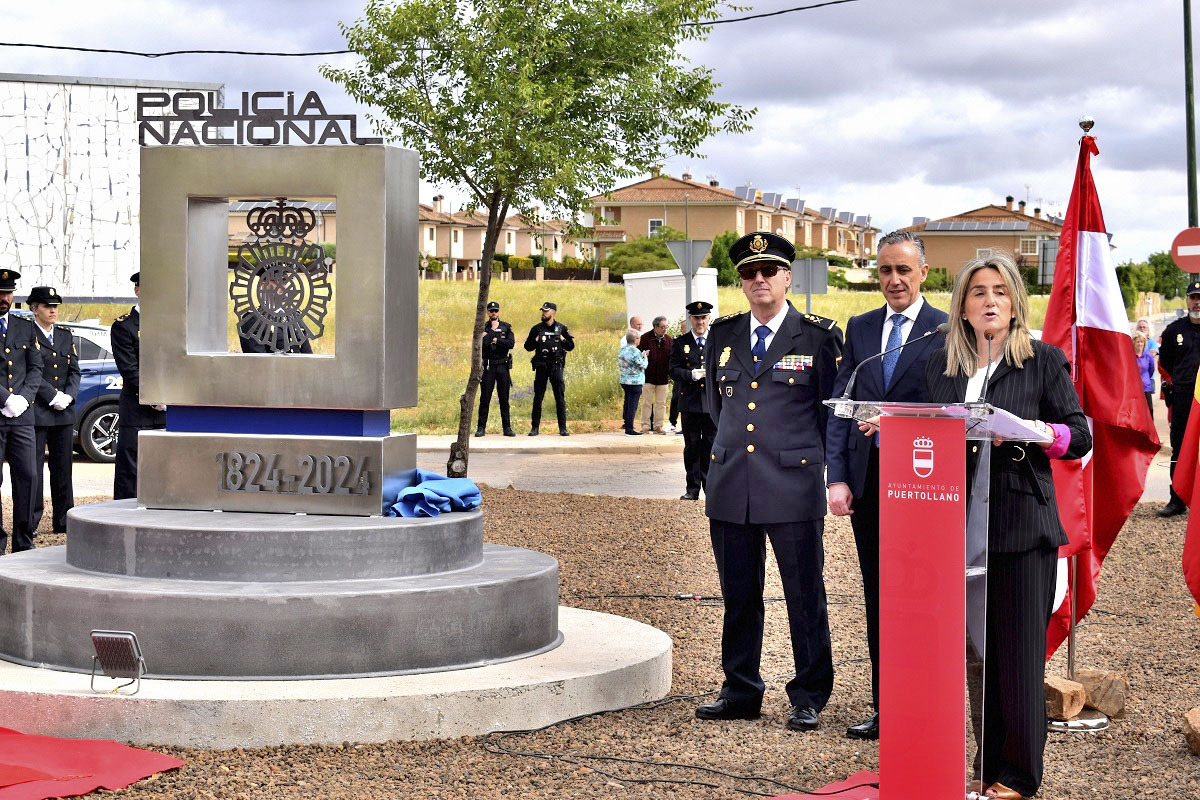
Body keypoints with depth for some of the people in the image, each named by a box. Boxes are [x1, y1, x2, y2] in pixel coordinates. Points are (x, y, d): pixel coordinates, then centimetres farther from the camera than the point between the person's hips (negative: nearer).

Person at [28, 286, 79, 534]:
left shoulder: (66, 336, 16)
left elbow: (74, 371, 12)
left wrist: (68, 395, -5)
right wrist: (53, 397, -15)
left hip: (64, 413, 6)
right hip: (36, 412, -6)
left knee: (63, 467, 8)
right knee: (33, 467, -3)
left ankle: (63, 521, 12)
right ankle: (30, 522, 1)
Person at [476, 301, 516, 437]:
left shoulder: (506, 327, 7)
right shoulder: (483, 328, 4)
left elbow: (511, 344, -8)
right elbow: (480, 344, -12)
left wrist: (496, 340, -13)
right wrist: (492, 330, -18)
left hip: (503, 366, 1)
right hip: (488, 366, -1)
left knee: (504, 399, 4)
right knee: (485, 398, -1)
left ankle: (507, 427, 9)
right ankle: (481, 427, 3)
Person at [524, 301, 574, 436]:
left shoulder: (561, 329, 7)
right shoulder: (537, 329, 8)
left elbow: (571, 346, 10)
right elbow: (527, 346, 11)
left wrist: (562, 340, -7)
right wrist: (536, 341, -6)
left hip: (556, 365, -1)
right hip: (541, 366, 1)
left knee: (560, 397, -3)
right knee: (538, 397, 3)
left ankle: (563, 428, 1)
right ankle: (535, 427, 8)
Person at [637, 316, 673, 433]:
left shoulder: (669, 340, 6)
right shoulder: (645, 338, -3)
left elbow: (672, 358, 10)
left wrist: (671, 374, 7)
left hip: (663, 378, 3)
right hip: (648, 376, -3)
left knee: (661, 403, 5)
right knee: (647, 403, 1)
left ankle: (658, 426, 12)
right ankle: (645, 426, 7)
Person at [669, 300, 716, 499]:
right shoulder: (680, 343, 8)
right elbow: (674, 371, 0)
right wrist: (692, 374, -18)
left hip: (713, 403, 0)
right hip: (690, 403, 0)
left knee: (711, 447, 2)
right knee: (692, 447, 4)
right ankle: (692, 488, 9)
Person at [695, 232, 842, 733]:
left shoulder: (819, 336, -1)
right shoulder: (723, 335, 12)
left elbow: (832, 409, 6)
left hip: (794, 486, -4)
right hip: (730, 485, 4)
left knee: (805, 597, 1)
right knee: (738, 597, 10)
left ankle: (808, 699, 11)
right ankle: (741, 692, 21)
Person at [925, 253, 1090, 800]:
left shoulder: (1045, 361, 1)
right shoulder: (941, 366, 13)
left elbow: (1080, 437, -2)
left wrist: (1035, 432, -19)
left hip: (1021, 524, -4)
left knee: (1020, 653, -1)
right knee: (976, 652, 8)